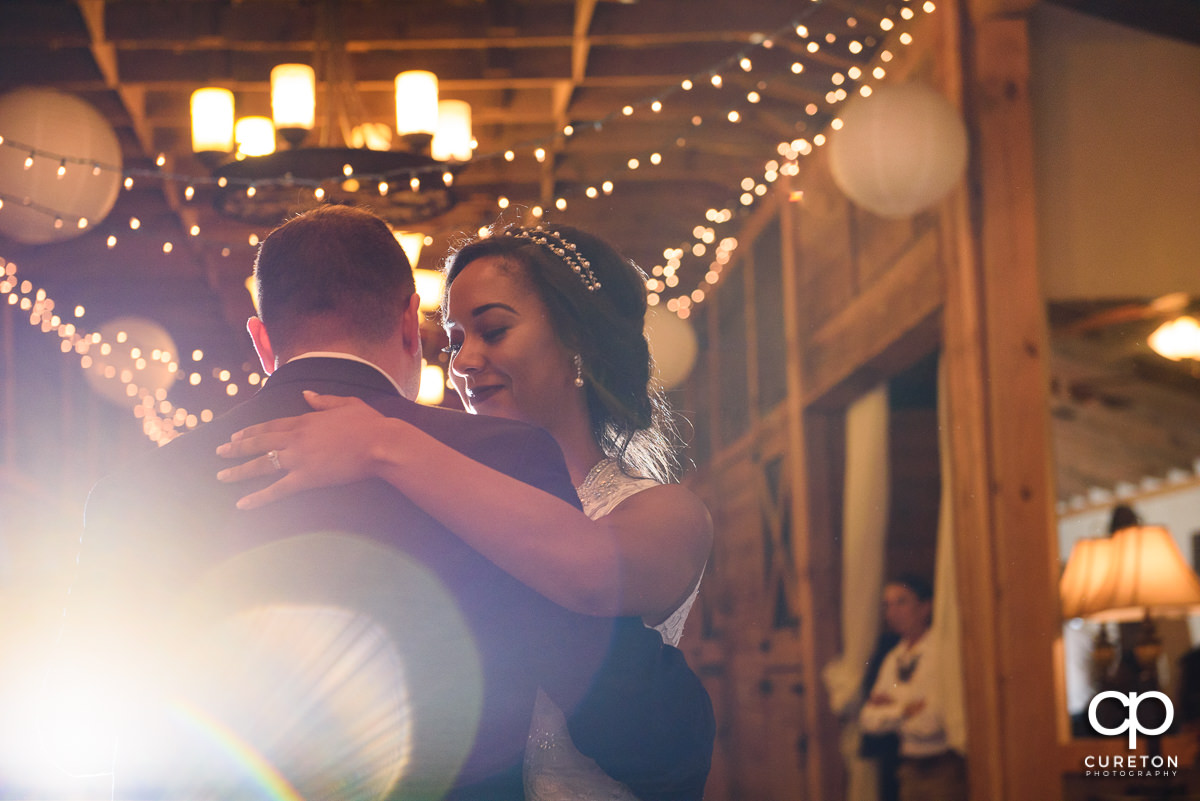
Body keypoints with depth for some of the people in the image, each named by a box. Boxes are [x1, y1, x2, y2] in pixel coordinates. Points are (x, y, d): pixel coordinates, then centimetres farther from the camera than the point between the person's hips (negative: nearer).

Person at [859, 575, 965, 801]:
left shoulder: (943, 652, -11)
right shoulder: (893, 659, 12)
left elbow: (930, 722, -17)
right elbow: (869, 720, 8)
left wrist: (891, 705, -2)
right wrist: (905, 709, -8)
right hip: (910, 769, 7)